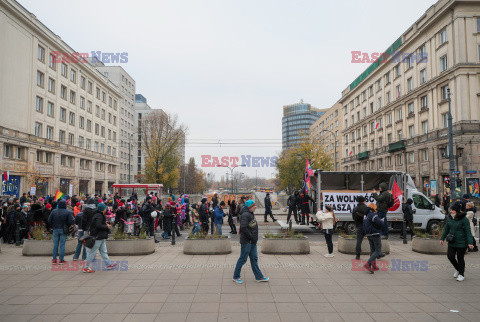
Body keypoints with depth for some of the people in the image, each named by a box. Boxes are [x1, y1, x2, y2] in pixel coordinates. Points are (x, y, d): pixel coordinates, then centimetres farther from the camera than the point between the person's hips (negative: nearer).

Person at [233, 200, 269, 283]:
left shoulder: (250, 214, 14)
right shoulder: (245, 215, -18)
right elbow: (243, 228, -27)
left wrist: (254, 238, 14)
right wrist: (251, 236, -21)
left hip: (252, 242, 10)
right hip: (246, 241, -10)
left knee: (254, 259, 13)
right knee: (243, 259, 0)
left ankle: (259, 277, 20)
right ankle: (236, 277, 14)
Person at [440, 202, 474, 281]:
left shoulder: (464, 220, -14)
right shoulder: (449, 218, 3)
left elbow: (468, 232, -14)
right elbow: (446, 229, 14)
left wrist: (470, 242, -20)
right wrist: (442, 238, 14)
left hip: (461, 243, -5)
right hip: (452, 242, 5)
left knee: (460, 258, 5)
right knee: (450, 256, 2)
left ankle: (461, 274, 24)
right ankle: (458, 269, 30)